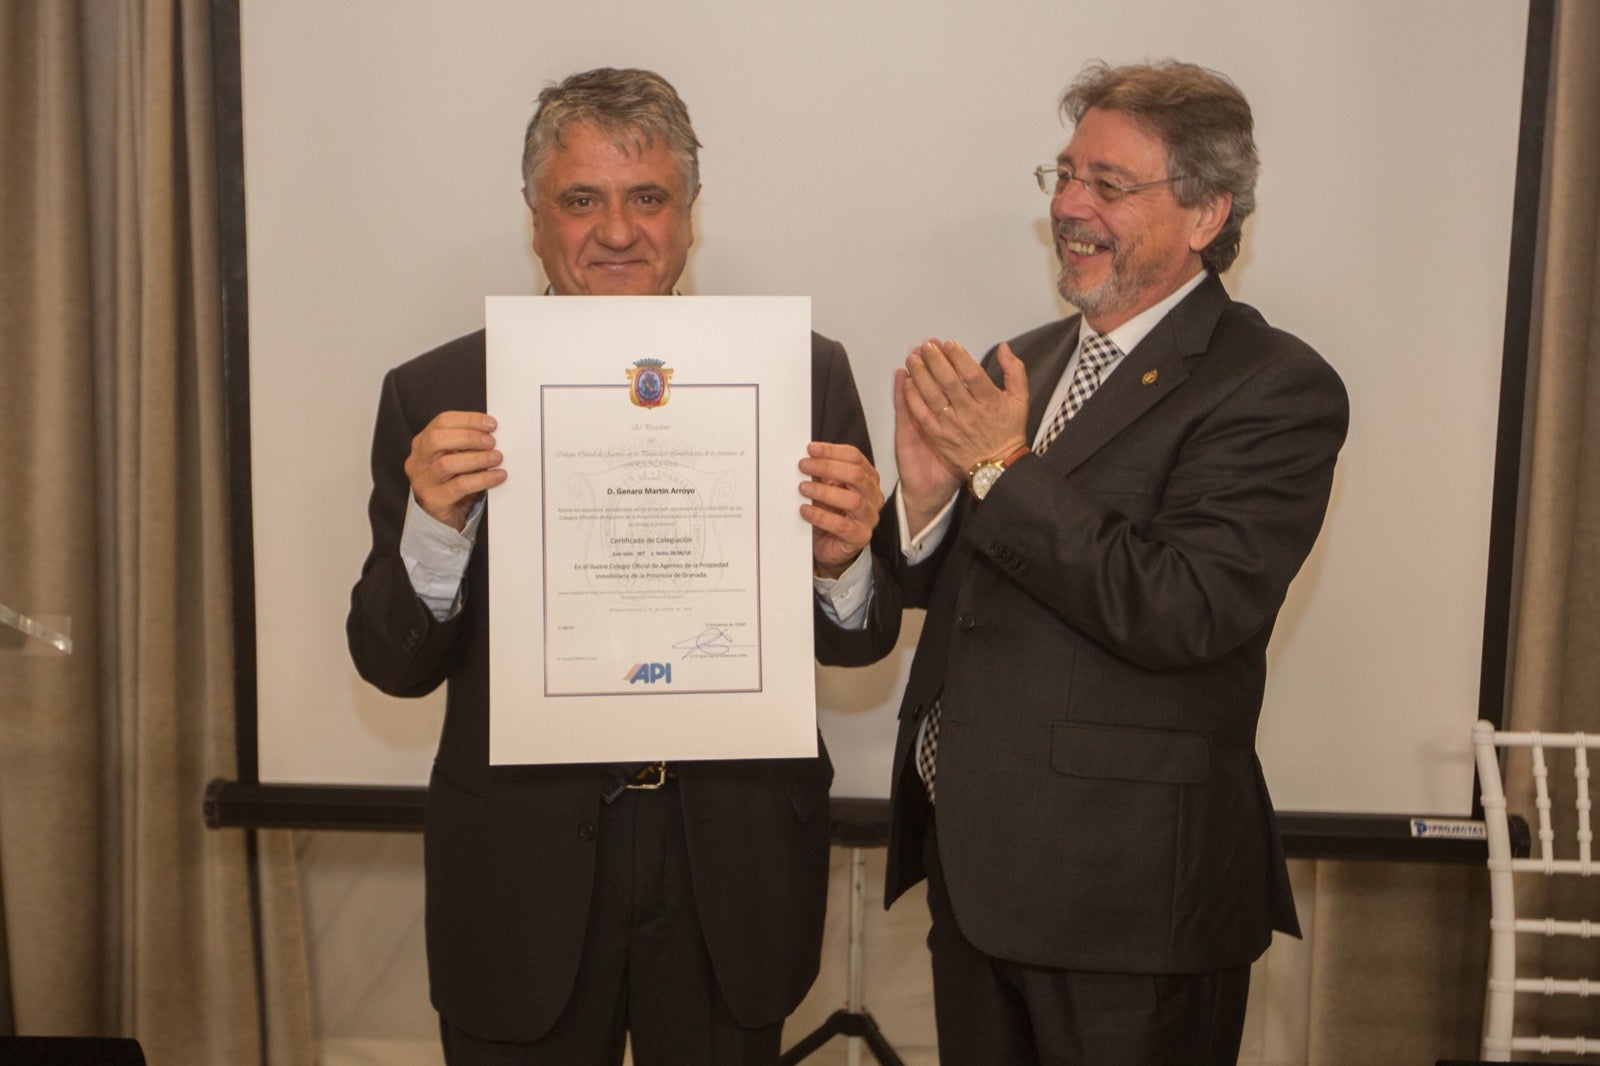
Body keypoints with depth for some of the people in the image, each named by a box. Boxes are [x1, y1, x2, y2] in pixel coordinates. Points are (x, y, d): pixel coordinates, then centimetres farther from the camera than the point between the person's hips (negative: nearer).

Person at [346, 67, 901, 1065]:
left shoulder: (803, 374, -4)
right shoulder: (435, 395, -4)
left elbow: (863, 642, 1)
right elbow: (393, 665, -2)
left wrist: (843, 562, -21)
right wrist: (435, 529, -21)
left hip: (735, 863, 1)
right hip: (520, 867, 0)